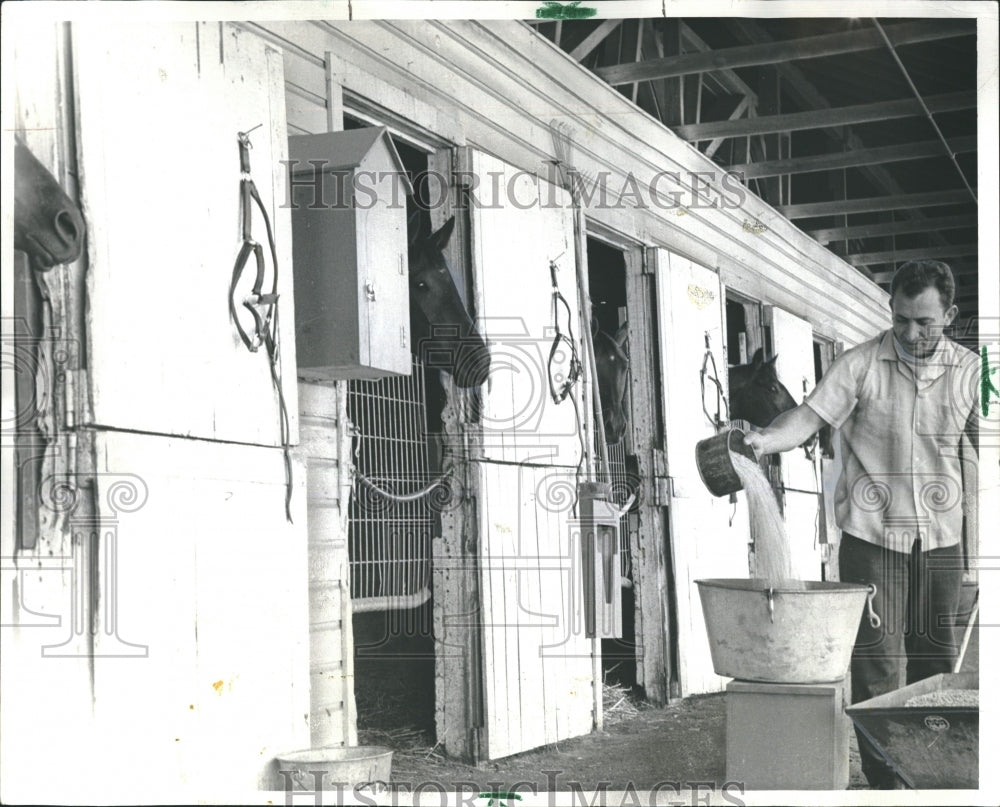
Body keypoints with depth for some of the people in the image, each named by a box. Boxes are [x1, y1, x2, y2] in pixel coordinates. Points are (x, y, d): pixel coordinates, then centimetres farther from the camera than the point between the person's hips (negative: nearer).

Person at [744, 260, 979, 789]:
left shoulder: (967, 370, 4)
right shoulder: (860, 364, -5)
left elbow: (974, 449, 12)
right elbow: (812, 414, -14)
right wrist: (764, 440, -32)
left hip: (940, 537, 3)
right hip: (871, 533, -3)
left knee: (936, 657, 11)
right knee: (875, 660, -5)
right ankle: (883, 781, 1)